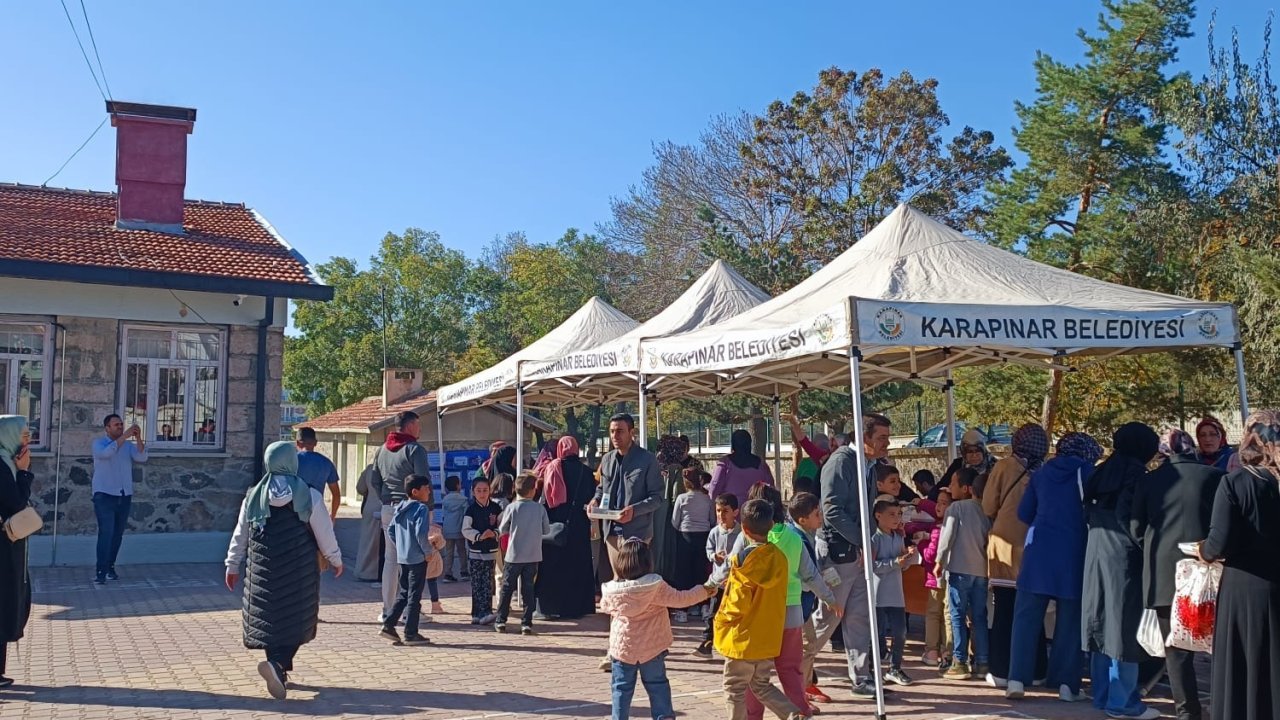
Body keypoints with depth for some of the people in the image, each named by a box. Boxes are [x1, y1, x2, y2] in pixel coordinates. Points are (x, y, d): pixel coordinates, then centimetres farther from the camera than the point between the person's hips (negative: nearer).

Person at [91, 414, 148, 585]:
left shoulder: (128, 445, 9)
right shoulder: (99, 443, -2)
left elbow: (142, 457, -8)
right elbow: (106, 453, -25)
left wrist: (138, 438, -20)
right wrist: (125, 436, -27)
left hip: (125, 496, 5)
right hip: (105, 495, -5)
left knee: (118, 534, 10)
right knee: (106, 532, -13)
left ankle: (110, 566, 21)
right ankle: (101, 571, -12)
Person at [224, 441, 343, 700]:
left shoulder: (254, 496, 2)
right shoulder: (309, 497, -7)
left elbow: (240, 535, 9)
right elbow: (324, 534, -1)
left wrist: (232, 565, 21)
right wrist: (336, 560, 14)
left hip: (263, 571, 3)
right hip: (299, 572, -3)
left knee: (268, 618, 14)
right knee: (297, 620, 4)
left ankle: (278, 668, 19)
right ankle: (278, 663, -16)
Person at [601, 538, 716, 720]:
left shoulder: (612, 590, -9)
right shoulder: (656, 586, -16)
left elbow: (604, 606, 11)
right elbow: (679, 599, -10)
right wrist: (704, 591, 3)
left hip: (622, 647, 1)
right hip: (651, 647, 0)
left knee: (622, 688, 10)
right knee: (657, 685, 15)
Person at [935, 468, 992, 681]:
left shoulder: (956, 507, -5)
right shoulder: (984, 510, 10)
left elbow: (947, 535, -9)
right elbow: (989, 536, 11)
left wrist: (939, 562, -1)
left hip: (960, 569, -5)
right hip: (981, 570, 5)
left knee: (958, 617, 0)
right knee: (979, 617, 9)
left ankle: (960, 663, -2)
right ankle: (982, 663, 9)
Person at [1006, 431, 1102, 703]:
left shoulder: (1042, 472, 9)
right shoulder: (1089, 474, 0)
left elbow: (1024, 513, 11)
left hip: (1039, 550, 2)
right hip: (1074, 553, -2)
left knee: (1027, 615, 4)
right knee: (1070, 619, 8)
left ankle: (1017, 679, 0)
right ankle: (1066, 684, 8)